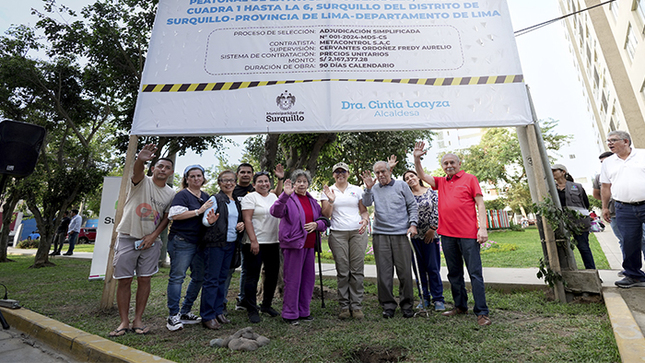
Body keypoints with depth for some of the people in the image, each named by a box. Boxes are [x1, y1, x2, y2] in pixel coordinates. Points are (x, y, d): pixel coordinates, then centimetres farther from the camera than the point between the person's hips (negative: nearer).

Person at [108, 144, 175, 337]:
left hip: (150, 241, 3)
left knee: (144, 279, 5)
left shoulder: (171, 194, 4)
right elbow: (137, 172, -30)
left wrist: (153, 235, -6)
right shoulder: (142, 181, -6)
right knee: (124, 280, 2)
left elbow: (166, 218, 7)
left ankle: (137, 320, 17)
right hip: (127, 237, -2)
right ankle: (124, 322, 15)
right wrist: (140, 160, -53)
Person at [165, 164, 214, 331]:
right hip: (182, 241, -7)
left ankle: (185, 312, 24)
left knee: (199, 277, 10)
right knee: (177, 277, -2)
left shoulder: (206, 197, 15)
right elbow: (174, 215, -19)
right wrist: (199, 211, -19)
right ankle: (173, 316, 10)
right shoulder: (182, 195, -5)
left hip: (200, 242, 7)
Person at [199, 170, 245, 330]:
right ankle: (207, 316, 9)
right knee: (211, 279, -1)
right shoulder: (215, 199, -5)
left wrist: (241, 224, 2)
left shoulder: (236, 202, 15)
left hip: (231, 243, 6)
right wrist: (210, 220, -35)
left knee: (222, 278, 13)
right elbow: (205, 219, -12)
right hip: (215, 243, -6)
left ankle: (218, 311, 24)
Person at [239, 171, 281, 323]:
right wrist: (253, 241, -18)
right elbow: (247, 220, -13)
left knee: (273, 275, 13)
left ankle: (267, 305, 30)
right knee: (253, 277, 1)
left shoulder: (274, 197, 14)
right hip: (256, 243, -6)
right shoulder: (250, 197, -5)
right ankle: (252, 310, 14)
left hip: (273, 242, 7)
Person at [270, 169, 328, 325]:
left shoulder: (312, 201, 15)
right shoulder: (288, 199, -4)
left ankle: (303, 311, 29)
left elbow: (324, 220, 18)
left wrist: (317, 224, -4)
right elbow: (275, 212, -23)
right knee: (292, 279, 0)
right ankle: (289, 314, 16)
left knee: (308, 278, 13)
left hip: (309, 244, 7)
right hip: (293, 243, -6)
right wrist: (285, 195, -34)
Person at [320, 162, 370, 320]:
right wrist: (331, 201, -14)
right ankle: (344, 306, 13)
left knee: (357, 270, 0)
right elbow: (326, 215, 2)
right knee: (342, 271, 1)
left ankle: (357, 306, 11)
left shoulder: (357, 190, 12)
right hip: (337, 234, -1)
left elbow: (364, 211, 12)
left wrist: (365, 220, -9)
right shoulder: (328, 191, 8)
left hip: (357, 232, 1)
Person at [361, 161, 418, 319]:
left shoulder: (401, 185, 9)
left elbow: (413, 206, 9)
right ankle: (388, 305, 18)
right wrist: (368, 188, -16)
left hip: (401, 234, -1)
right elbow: (366, 203, -3)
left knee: (405, 272, 4)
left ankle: (406, 304, 21)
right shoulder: (374, 189, 12)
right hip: (380, 235, 1)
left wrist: (413, 224, -2)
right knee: (384, 272, 4)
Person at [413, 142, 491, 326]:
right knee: (454, 273, 14)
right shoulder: (441, 182, 15)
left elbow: (480, 204, -1)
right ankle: (460, 306, 28)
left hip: (468, 234, -5)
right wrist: (417, 158, -5)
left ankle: (481, 312, 7)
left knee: (475, 273, -2)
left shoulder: (470, 179, 3)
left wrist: (483, 228, -10)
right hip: (447, 234, 5)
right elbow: (421, 175, 11)